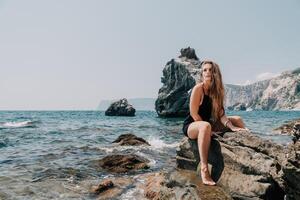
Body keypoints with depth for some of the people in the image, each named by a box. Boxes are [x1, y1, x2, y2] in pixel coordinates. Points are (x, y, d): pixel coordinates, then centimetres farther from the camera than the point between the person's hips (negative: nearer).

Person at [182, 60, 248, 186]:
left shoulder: (217, 90, 4)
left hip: (206, 123, 8)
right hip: (191, 126, -8)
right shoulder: (198, 88, -16)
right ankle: (204, 169, -45)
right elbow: (193, 114, -19)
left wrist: (232, 127, -16)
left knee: (237, 119, 6)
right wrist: (209, 131, -18)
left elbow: (220, 114, -2)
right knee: (205, 126, -42)